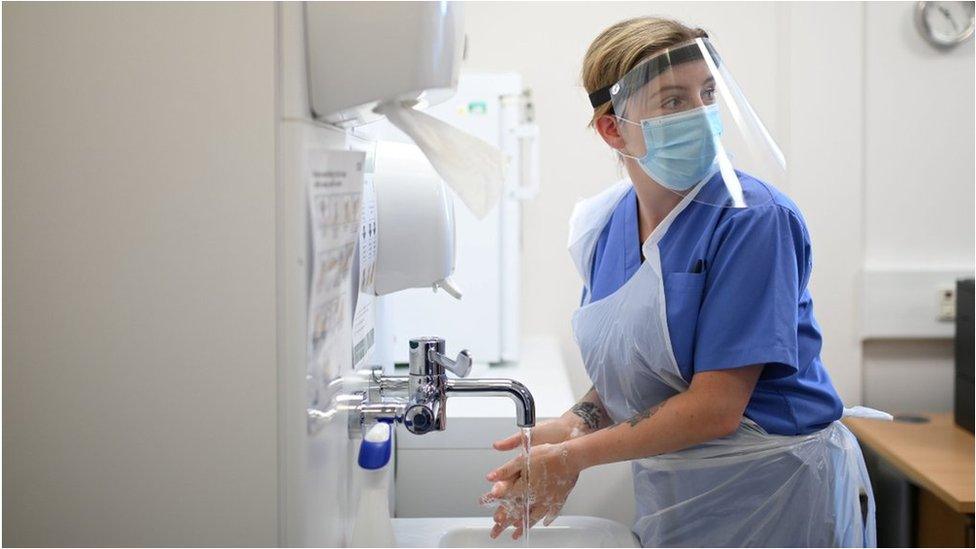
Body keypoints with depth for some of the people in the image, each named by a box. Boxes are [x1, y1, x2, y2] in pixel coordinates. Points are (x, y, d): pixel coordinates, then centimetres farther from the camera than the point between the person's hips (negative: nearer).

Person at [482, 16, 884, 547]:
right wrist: (570, 427, -10)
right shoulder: (603, 227, -1)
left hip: (776, 493, -5)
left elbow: (715, 407, -23)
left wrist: (572, 456, -18)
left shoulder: (754, 219, -20)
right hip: (668, 497, 5)